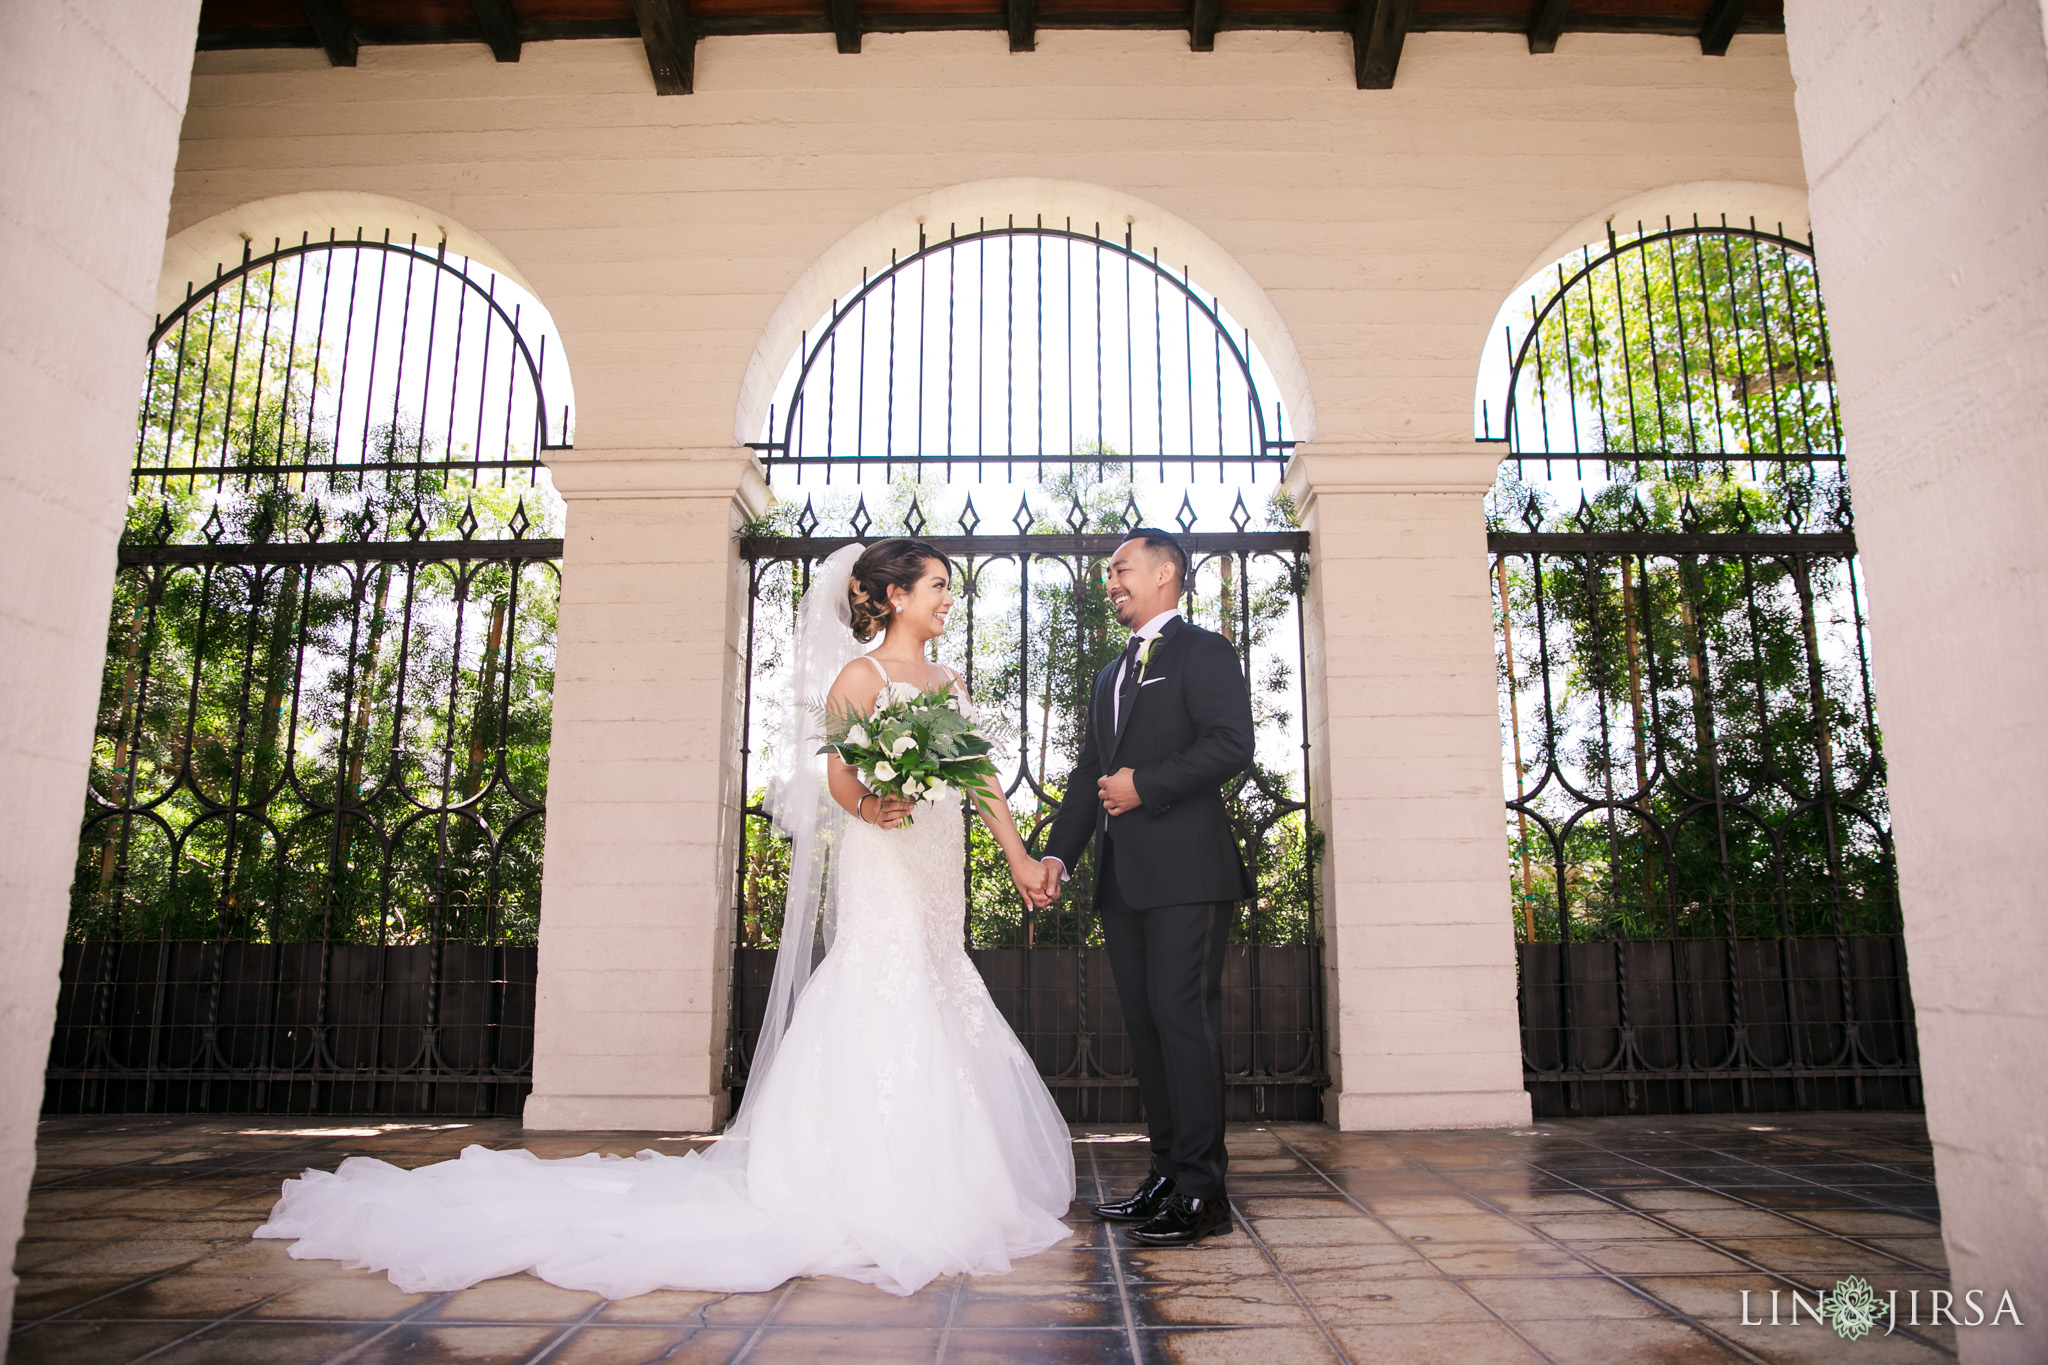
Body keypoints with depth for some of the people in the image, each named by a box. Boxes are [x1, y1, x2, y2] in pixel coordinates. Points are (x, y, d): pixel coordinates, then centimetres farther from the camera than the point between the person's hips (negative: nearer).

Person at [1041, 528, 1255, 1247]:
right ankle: (1168, 1173, 18)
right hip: (1123, 877, 8)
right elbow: (1088, 774, 22)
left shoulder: (1203, 652, 0)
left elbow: (1232, 743, -14)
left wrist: (1144, 784, -14)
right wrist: (1057, 854, 11)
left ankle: (1202, 1190, -2)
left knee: (1182, 1015, -9)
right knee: (1145, 1022, 9)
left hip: (1185, 870, -8)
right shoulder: (1111, 674, 25)